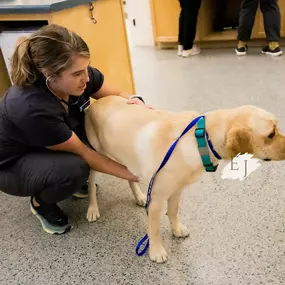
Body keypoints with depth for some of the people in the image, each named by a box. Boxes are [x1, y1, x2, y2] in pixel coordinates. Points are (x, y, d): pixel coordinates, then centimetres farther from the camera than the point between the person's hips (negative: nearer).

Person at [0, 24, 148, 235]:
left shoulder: (80, 76, -21)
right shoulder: (32, 108, -40)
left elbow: (116, 95, -3)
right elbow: (82, 152, -30)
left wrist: (135, 101, -26)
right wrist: (131, 174, -25)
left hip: (52, 151, 7)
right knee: (74, 169, -35)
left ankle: (75, 180, 8)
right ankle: (40, 203, -1)